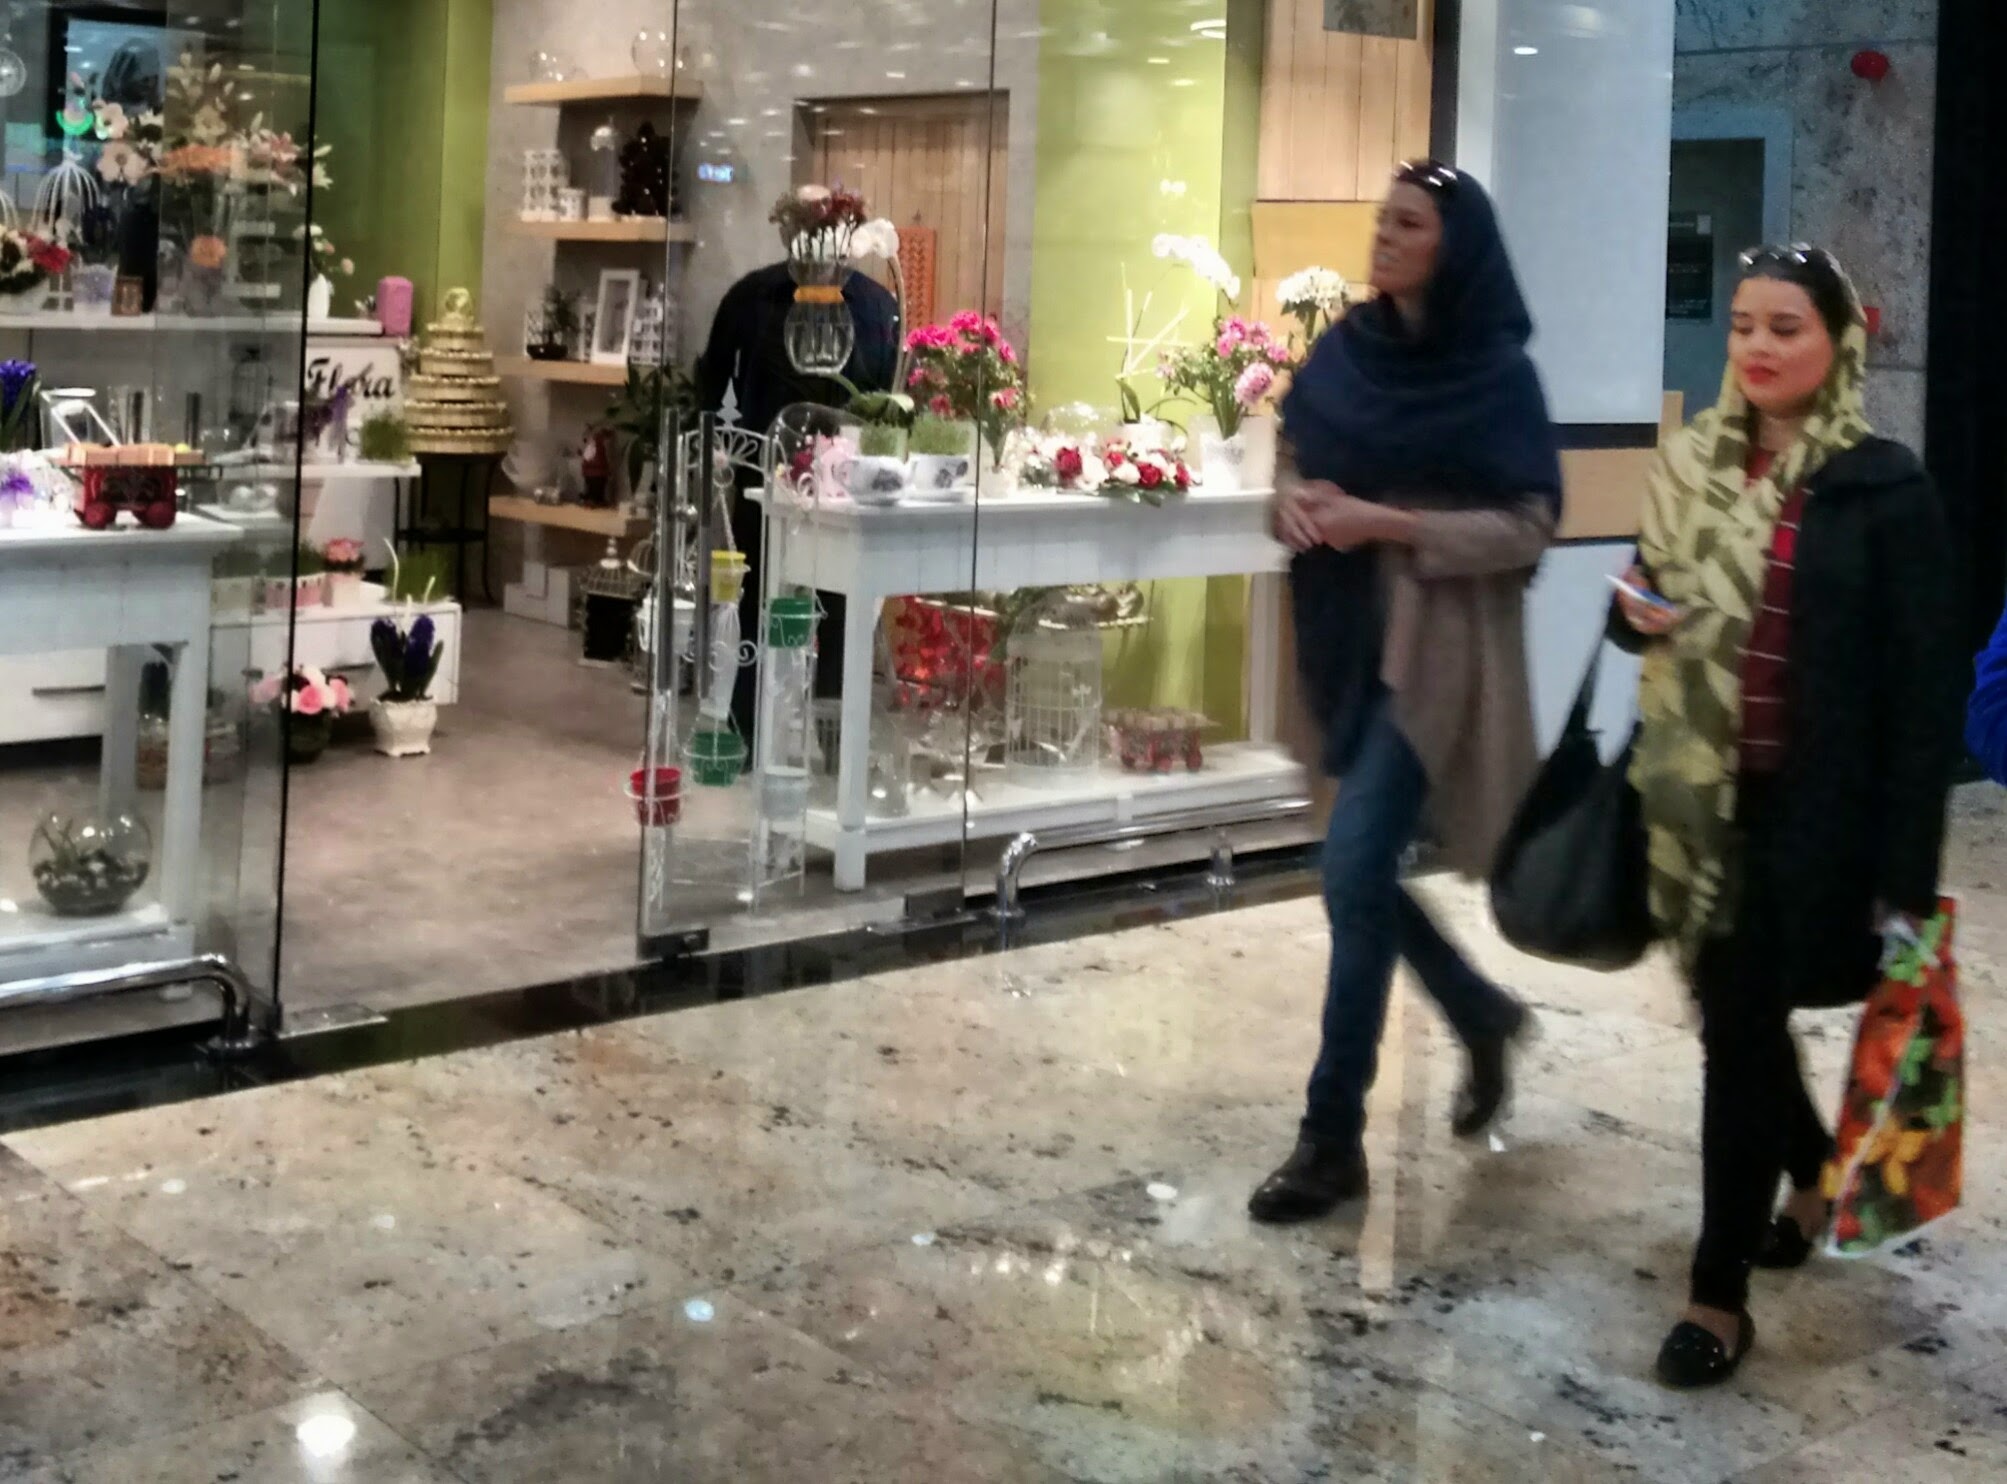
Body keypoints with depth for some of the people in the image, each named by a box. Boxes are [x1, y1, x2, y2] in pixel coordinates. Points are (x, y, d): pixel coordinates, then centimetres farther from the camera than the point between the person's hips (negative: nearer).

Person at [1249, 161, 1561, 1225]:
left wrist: (1390, 523, -21)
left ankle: (1333, 1137, -2)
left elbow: (1529, 526, -11)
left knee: (1355, 872, -12)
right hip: (1351, 643, 6)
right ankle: (1484, 1016, 40)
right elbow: (1291, 459, 16)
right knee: (1368, 872, 12)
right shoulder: (1345, 353, 6)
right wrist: (1293, 500, -8)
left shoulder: (1498, 376, -9)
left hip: (1435, 652, -6)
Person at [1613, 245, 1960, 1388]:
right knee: (1736, 1013, 16)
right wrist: (1639, 615, -8)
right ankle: (1815, 1169, 46)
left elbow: (1925, 686, -11)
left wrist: (1906, 867, -15)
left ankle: (1721, 1294, 12)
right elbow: (1650, 607, 19)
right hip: (1698, 795, 5)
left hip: (1809, 806, -5)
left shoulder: (1883, 488, -10)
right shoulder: (1695, 467, 6)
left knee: (1742, 1031, -2)